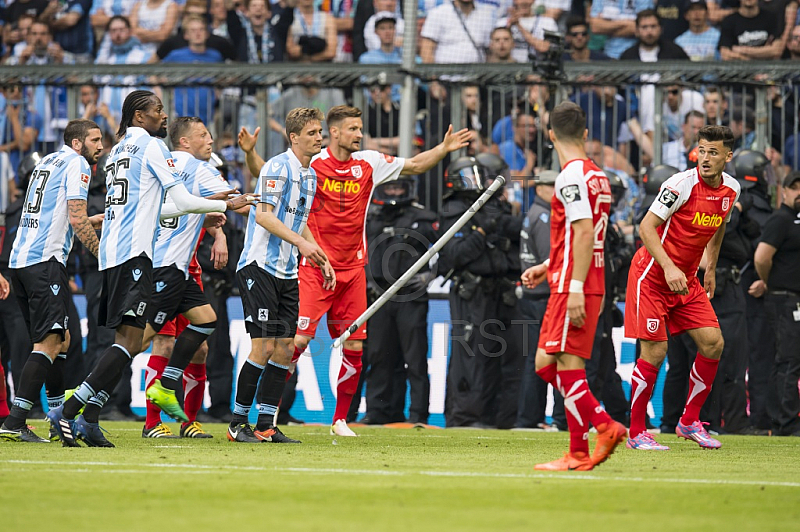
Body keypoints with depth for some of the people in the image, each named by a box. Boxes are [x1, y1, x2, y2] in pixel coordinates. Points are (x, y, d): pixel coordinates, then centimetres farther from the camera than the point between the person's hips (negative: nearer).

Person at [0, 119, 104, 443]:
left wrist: (98, 220, 33)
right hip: (45, 260, -10)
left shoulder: (48, 162, 24)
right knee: (49, 341, -14)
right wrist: (103, 253, 1)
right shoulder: (76, 164, -3)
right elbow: (77, 221, -10)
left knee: (60, 340, 17)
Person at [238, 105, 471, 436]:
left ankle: (340, 420, 13)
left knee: (354, 347, 1)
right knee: (299, 338, -13)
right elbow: (263, 172, 3)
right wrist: (250, 152, -15)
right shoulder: (310, 164, -5)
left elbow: (414, 165, 14)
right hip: (315, 268, -4)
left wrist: (444, 148, 1)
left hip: (352, 269, 4)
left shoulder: (369, 164, 5)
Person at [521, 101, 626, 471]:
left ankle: (578, 454, -7)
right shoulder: (596, 175, 17)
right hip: (568, 285, 9)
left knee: (568, 364, -7)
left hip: (573, 288, -9)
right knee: (545, 363, 11)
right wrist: (547, 267, 28)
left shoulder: (572, 176, -12)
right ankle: (605, 427, 6)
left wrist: (575, 287, -24)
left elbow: (584, 231, -21)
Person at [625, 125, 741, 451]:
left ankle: (689, 421, 13)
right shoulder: (682, 184, -21)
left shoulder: (731, 189, 0)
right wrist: (669, 267, -30)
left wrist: (711, 268, 20)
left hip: (686, 280, 7)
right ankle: (636, 433, 1)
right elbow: (647, 226, -20)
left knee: (713, 342, -2)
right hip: (651, 275, -7)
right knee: (655, 351, -10)